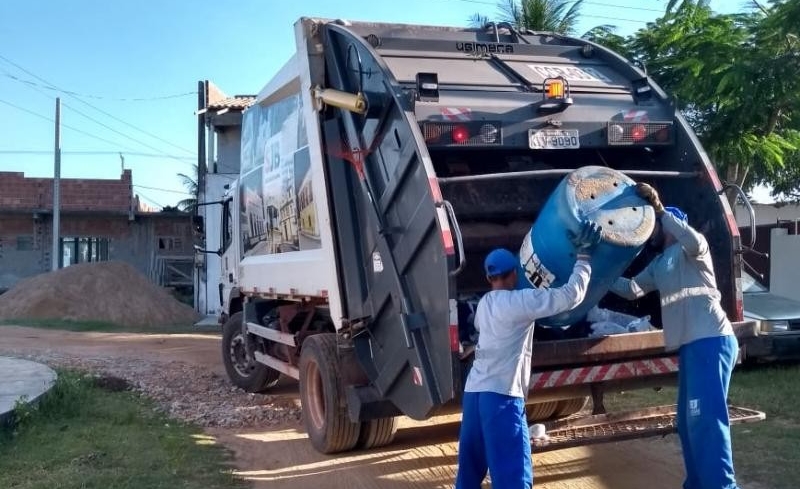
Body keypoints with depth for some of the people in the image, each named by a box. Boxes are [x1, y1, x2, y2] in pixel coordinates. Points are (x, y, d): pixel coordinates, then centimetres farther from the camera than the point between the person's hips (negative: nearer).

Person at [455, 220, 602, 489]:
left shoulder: (485, 303, 15)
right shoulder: (519, 300, -8)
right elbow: (571, 296, -12)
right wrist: (583, 255, -2)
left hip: (474, 391, 8)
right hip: (501, 395, -8)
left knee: (470, 465, 21)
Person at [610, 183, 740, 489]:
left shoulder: (690, 251, -1)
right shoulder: (659, 264, 25)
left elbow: (695, 242, -25)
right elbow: (632, 289, 22)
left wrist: (659, 209, -25)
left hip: (710, 341, -10)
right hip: (691, 346, 10)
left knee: (706, 419, -16)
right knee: (688, 422, 12)